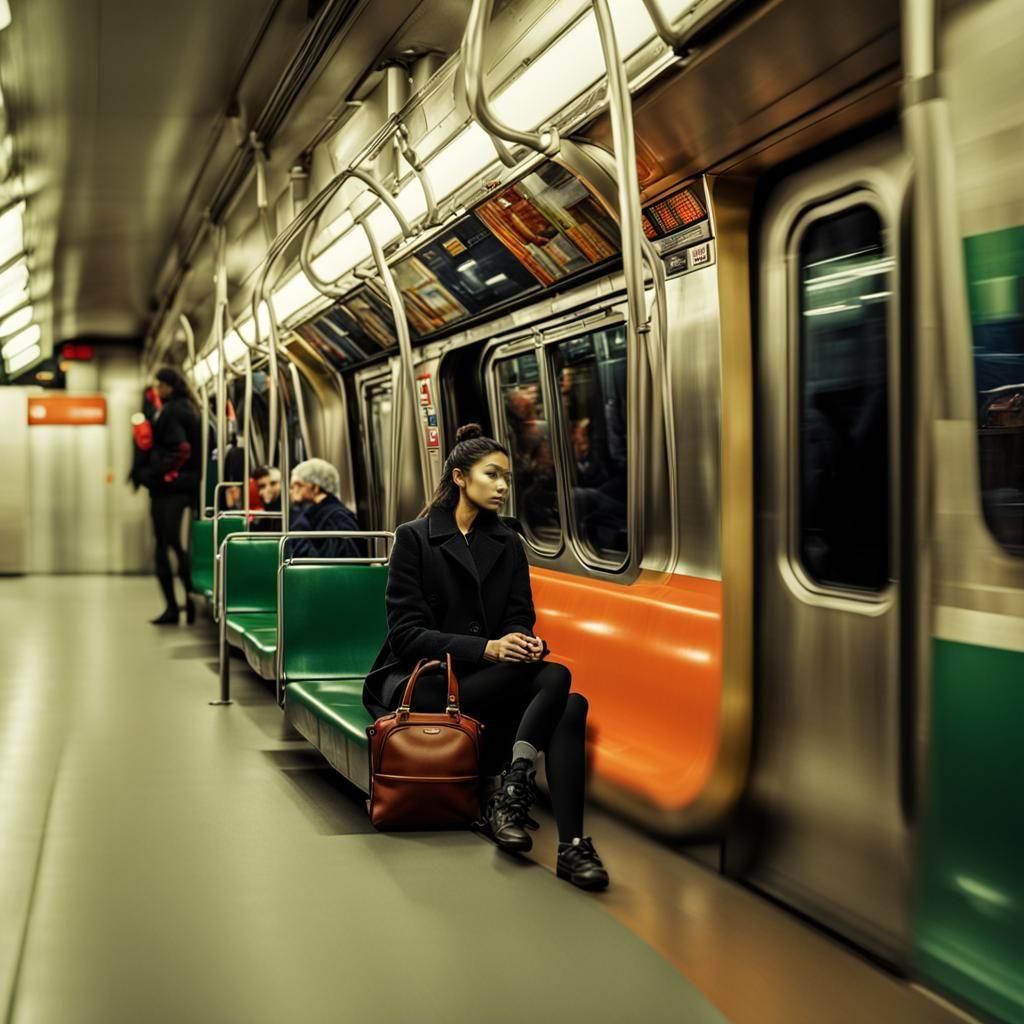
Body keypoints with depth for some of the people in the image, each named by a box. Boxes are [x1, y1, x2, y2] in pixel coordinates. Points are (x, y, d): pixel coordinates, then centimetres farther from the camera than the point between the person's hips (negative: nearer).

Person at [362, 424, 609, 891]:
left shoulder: (507, 544, 14)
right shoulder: (414, 538, -2)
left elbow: (520, 620, 10)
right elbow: (406, 633, -10)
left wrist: (526, 642, -17)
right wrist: (487, 649, -24)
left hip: (486, 682, 5)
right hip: (420, 684, -5)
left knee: (570, 705, -29)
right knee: (554, 678, -29)